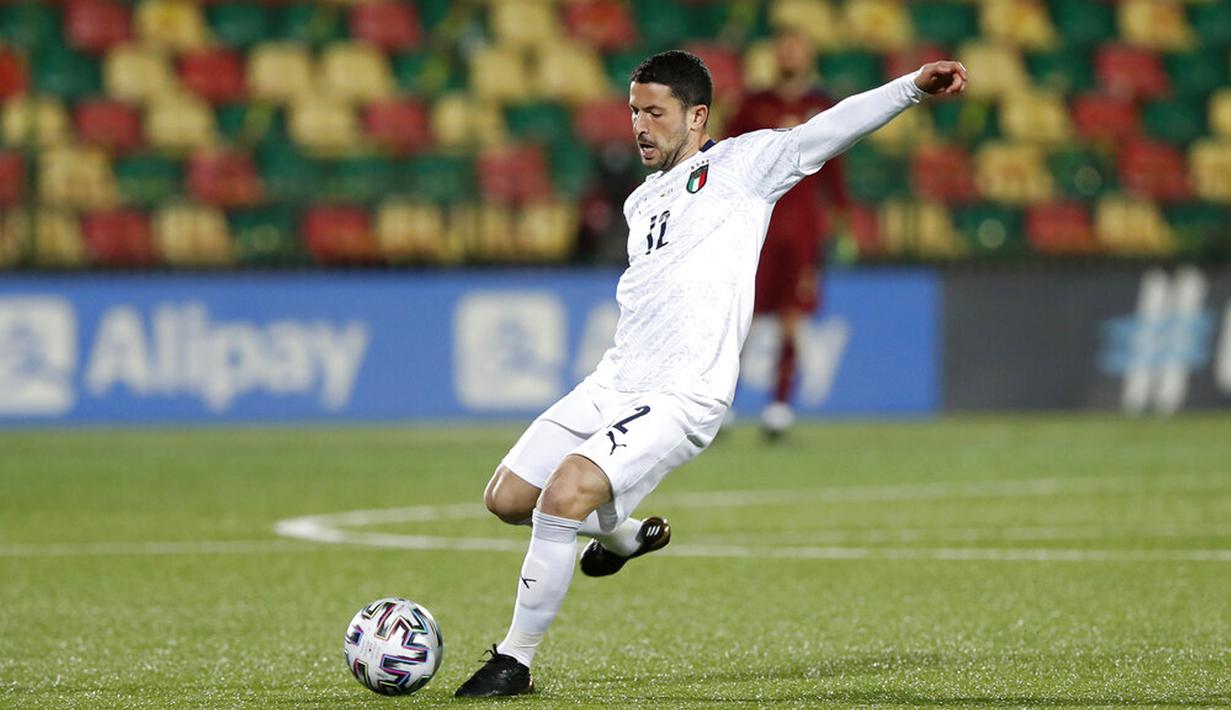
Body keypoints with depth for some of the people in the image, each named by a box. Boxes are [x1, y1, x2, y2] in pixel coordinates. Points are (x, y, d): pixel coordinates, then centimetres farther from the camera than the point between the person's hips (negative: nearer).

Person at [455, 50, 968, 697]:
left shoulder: (743, 164, 1)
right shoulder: (640, 202, 21)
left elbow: (831, 129, -10)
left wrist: (914, 86, -22)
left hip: (680, 398, -8)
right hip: (612, 383, 8)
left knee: (564, 496, -26)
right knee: (506, 498, 9)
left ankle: (514, 662, -14)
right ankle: (624, 535, 36)